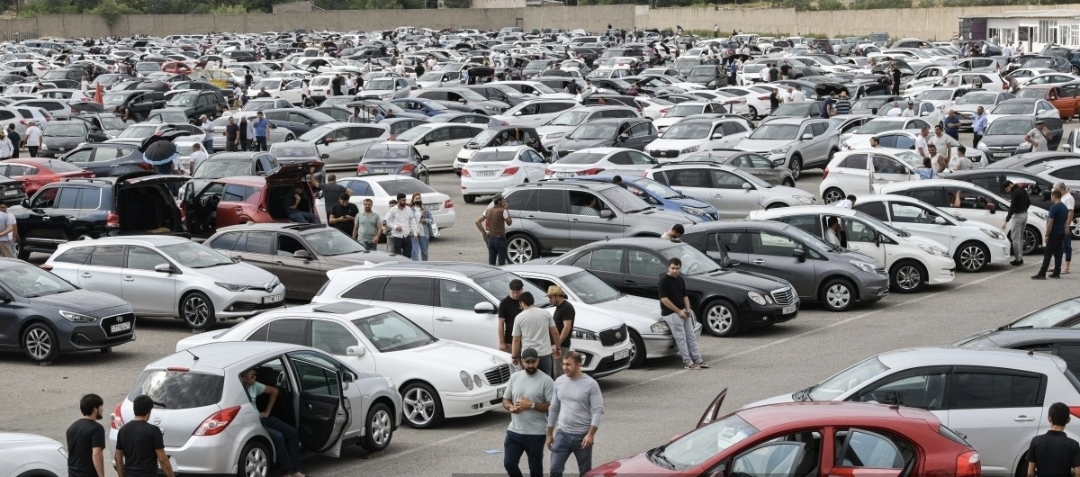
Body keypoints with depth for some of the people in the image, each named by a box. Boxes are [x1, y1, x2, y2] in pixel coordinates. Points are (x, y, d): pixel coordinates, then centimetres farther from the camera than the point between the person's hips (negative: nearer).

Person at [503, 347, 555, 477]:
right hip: (514, 431, 4)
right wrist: (510, 407, -12)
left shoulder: (546, 380, -9)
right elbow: (505, 399, 11)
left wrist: (531, 405, -22)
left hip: (536, 433, -4)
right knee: (509, 463, 3)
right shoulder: (514, 377, 5)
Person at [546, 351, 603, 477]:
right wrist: (550, 434, 11)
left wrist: (591, 434, -20)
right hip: (562, 434, 3)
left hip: (582, 435, -3)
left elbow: (598, 411, -12)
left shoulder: (591, 384, -10)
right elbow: (553, 409, 11)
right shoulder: (559, 382, 4)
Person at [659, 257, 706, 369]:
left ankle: (698, 360, 10)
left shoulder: (680, 280, 12)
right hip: (670, 314, -8)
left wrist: (688, 309, 2)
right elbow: (664, 299, -17)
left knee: (691, 337, 7)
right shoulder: (663, 281, -12)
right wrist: (678, 311, -17)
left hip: (683, 312, 8)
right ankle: (688, 362, -7)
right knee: (681, 338, -8)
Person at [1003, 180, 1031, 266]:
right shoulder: (1022, 190, 9)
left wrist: (1006, 221, -27)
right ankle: (1020, 258, 18)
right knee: (1020, 238, 15)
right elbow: (1029, 202, 18)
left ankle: (1017, 259, -5)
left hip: (1018, 215, -9)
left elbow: (1012, 208, -24)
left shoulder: (1014, 193, -18)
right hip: (1024, 214, 9)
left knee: (1015, 238, -4)